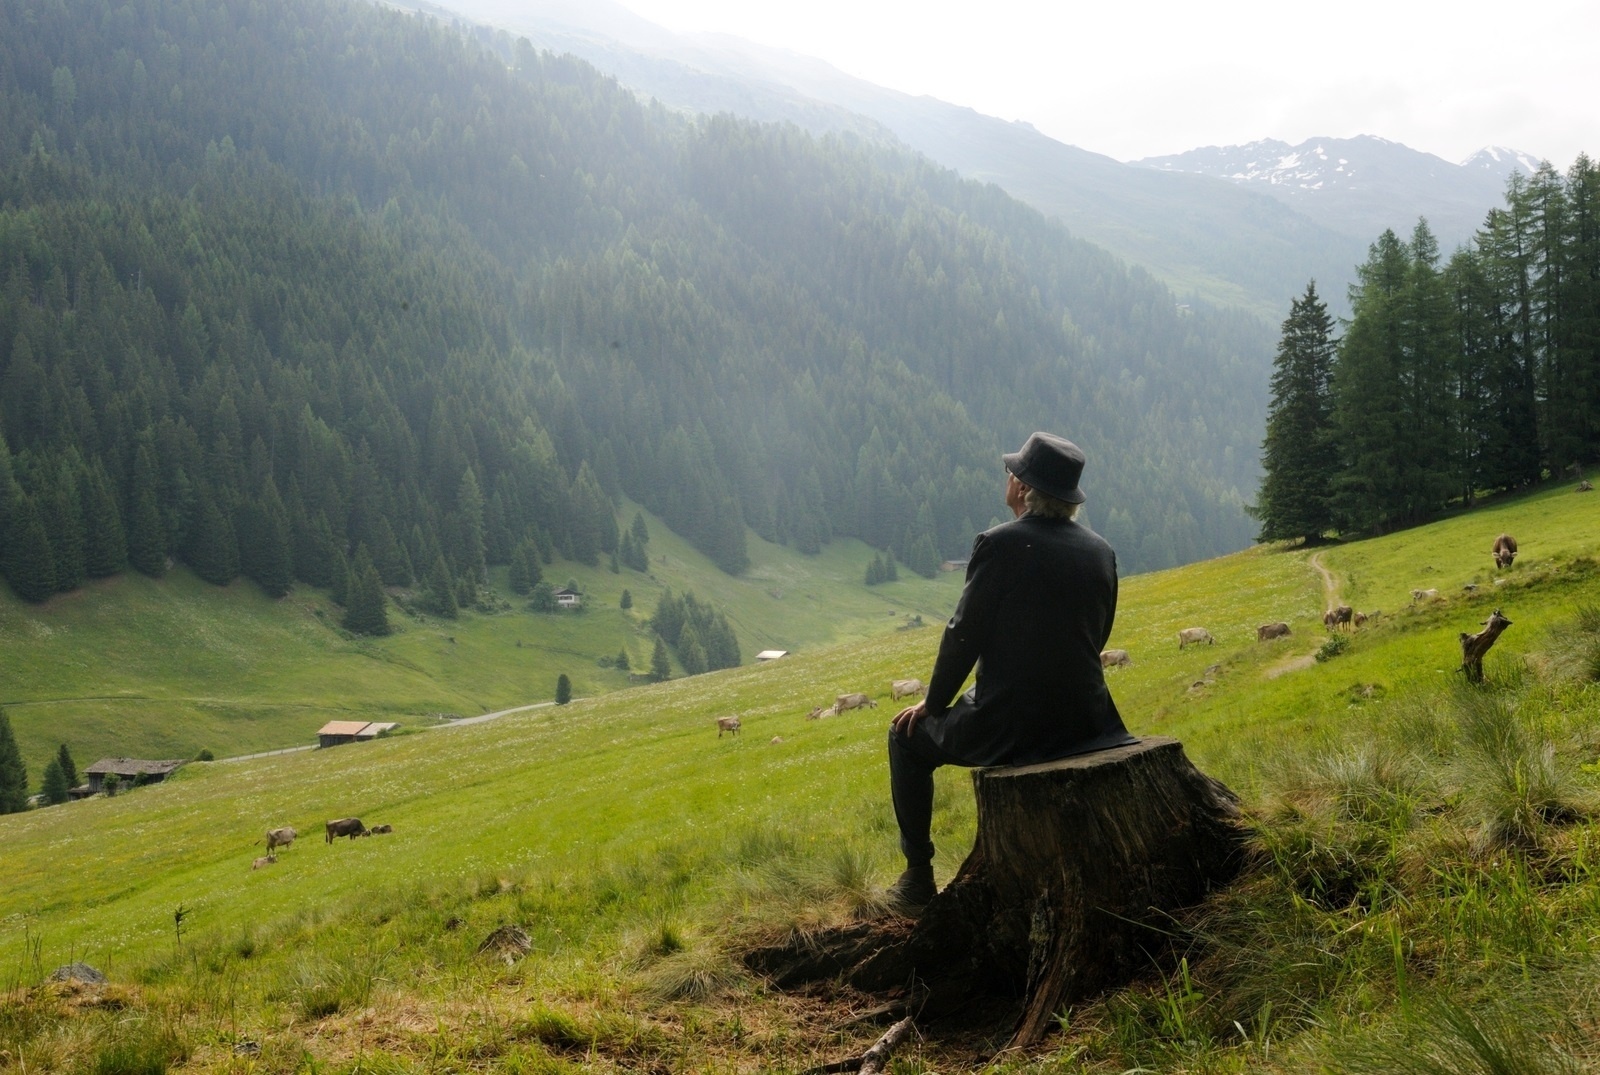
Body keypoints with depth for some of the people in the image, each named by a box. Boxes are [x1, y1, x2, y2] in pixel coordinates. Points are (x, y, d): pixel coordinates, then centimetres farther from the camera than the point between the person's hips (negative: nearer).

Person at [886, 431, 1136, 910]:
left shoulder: (1000, 544, -14)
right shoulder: (1100, 551, 4)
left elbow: (964, 634, -10)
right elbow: (1095, 638, 13)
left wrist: (933, 702, 5)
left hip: (1009, 726, -6)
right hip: (1085, 724, 6)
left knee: (908, 737, 18)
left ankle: (918, 877, 17)